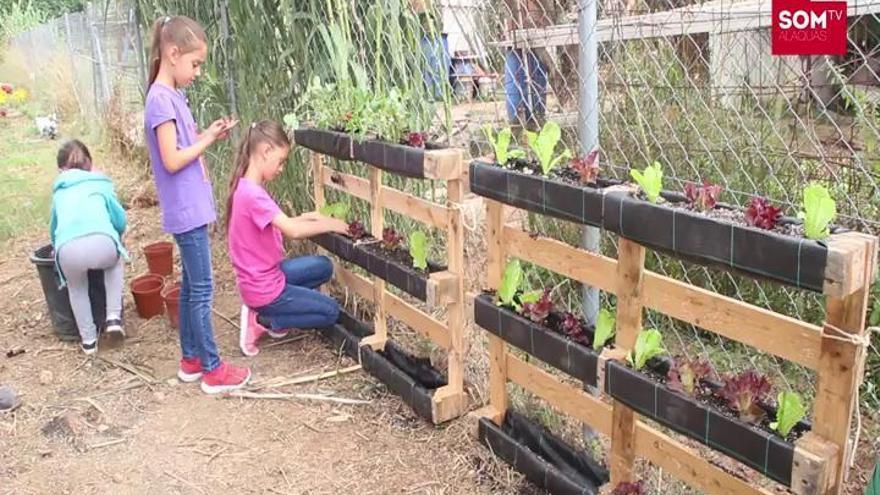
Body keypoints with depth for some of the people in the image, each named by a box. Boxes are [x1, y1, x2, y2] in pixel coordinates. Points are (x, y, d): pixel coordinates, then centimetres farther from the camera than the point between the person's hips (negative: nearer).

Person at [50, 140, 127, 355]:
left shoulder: (59, 192, 33)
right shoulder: (101, 183, 28)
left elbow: (53, 228, 46)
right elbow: (120, 220, 22)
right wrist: (114, 239, 44)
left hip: (69, 248, 1)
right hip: (102, 242, -1)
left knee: (76, 287, 33)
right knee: (117, 260, 35)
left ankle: (88, 339, 35)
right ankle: (114, 317, 26)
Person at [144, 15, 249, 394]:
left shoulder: (173, 95, 12)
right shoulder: (162, 99, -16)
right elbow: (172, 160, -20)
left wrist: (208, 135, 1)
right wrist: (209, 140, -12)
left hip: (192, 208, 10)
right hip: (186, 210, -10)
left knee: (191, 285, 15)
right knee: (202, 289, -3)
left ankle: (191, 359, 26)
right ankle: (212, 370, 6)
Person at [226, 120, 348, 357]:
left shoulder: (246, 187, 3)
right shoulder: (253, 194, -27)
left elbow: (281, 224, 10)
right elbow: (294, 231, -32)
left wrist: (307, 217, 0)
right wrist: (330, 225, -18)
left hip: (265, 275, 9)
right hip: (264, 287, -9)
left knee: (324, 267, 20)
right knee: (331, 312, 5)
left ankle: (266, 310, 12)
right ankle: (263, 319, 2)